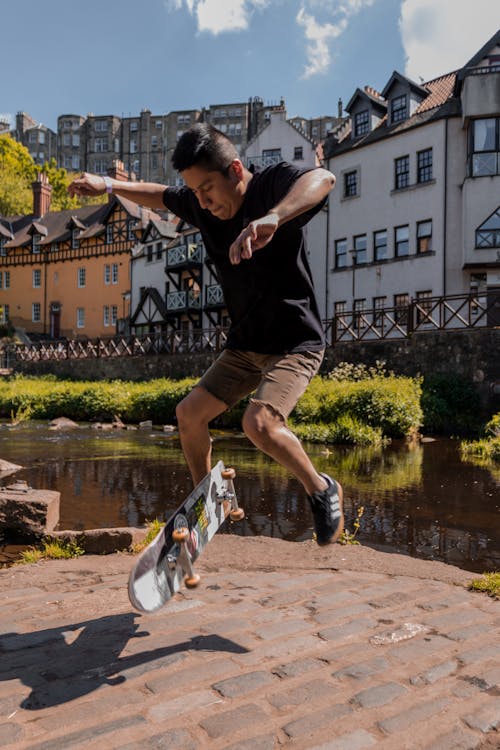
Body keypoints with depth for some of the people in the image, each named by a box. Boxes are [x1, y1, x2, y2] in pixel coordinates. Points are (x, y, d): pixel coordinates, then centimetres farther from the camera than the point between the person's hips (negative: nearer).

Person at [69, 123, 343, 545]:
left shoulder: (273, 185, -19)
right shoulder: (200, 206, 2)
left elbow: (322, 179, -42)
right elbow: (160, 197, 24)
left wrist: (272, 218, -60)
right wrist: (108, 185, 18)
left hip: (296, 342, -8)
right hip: (245, 345, 8)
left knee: (259, 422, -29)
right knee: (189, 414, 7)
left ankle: (323, 491, -2)